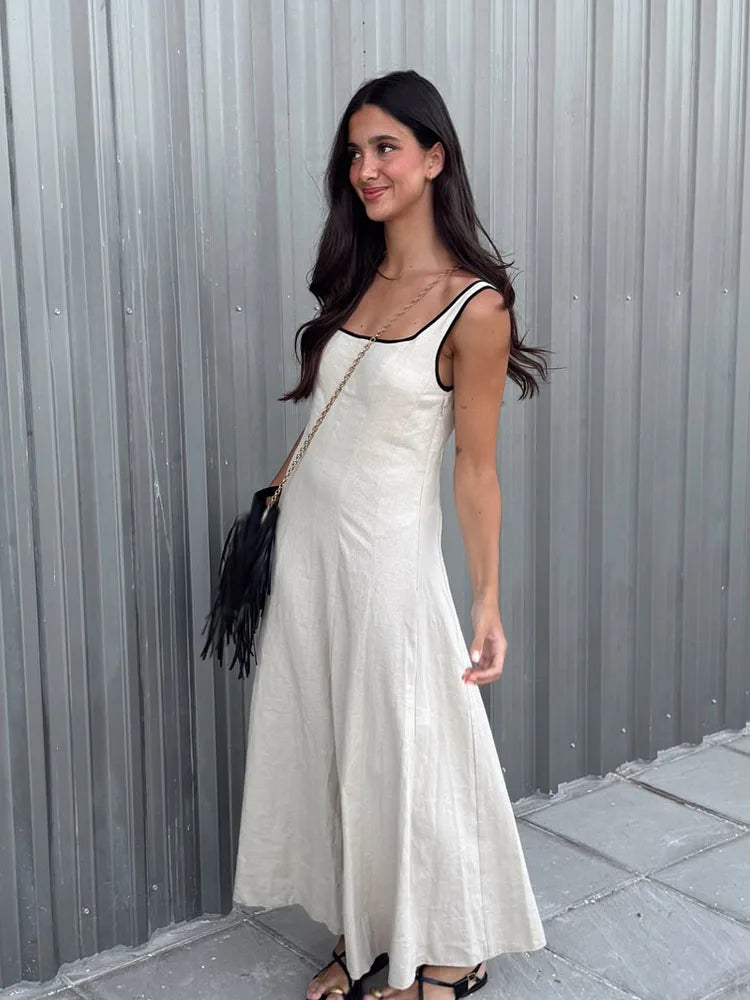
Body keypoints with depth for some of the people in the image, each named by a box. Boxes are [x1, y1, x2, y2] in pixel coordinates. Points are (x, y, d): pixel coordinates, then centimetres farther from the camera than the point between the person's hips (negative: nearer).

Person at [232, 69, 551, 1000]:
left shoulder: (473, 306, -14)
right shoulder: (354, 277, 6)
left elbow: (476, 470, -12)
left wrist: (488, 603, -11)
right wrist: (285, 484, 13)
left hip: (386, 555, -6)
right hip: (305, 541, 7)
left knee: (405, 752, 5)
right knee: (325, 744, 14)